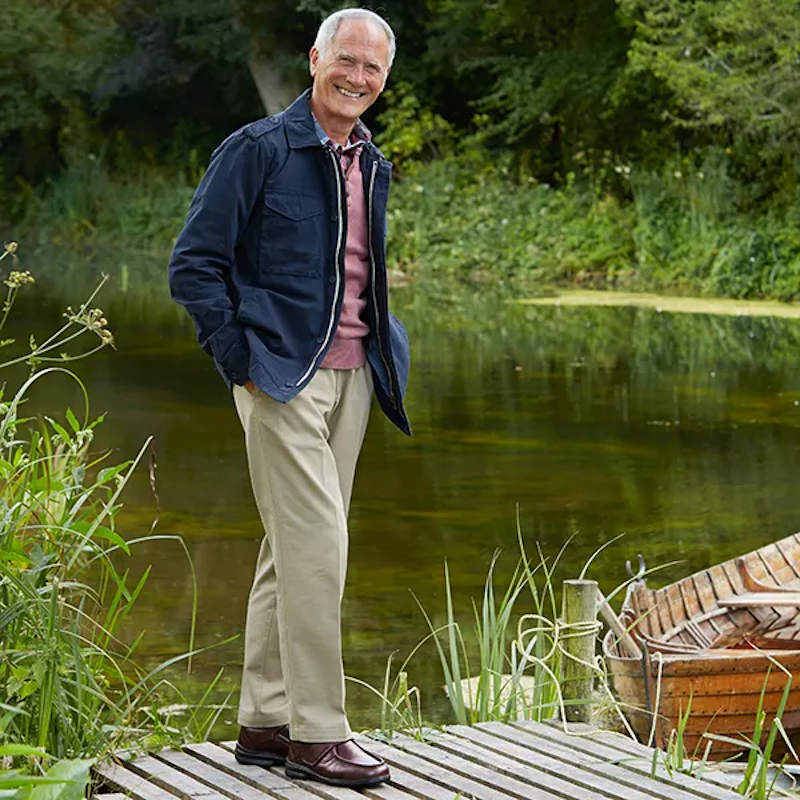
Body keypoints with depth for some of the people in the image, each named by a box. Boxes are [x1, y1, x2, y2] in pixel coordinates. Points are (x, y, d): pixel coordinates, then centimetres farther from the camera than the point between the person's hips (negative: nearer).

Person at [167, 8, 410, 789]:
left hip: (350, 375, 8)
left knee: (293, 550, 11)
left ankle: (264, 722, 18)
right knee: (317, 545, -12)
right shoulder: (257, 149, -7)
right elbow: (194, 263, -8)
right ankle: (316, 731, -7)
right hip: (282, 377, -7)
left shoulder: (372, 167, 15)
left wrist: (388, 350, 13)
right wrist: (241, 358, -12)